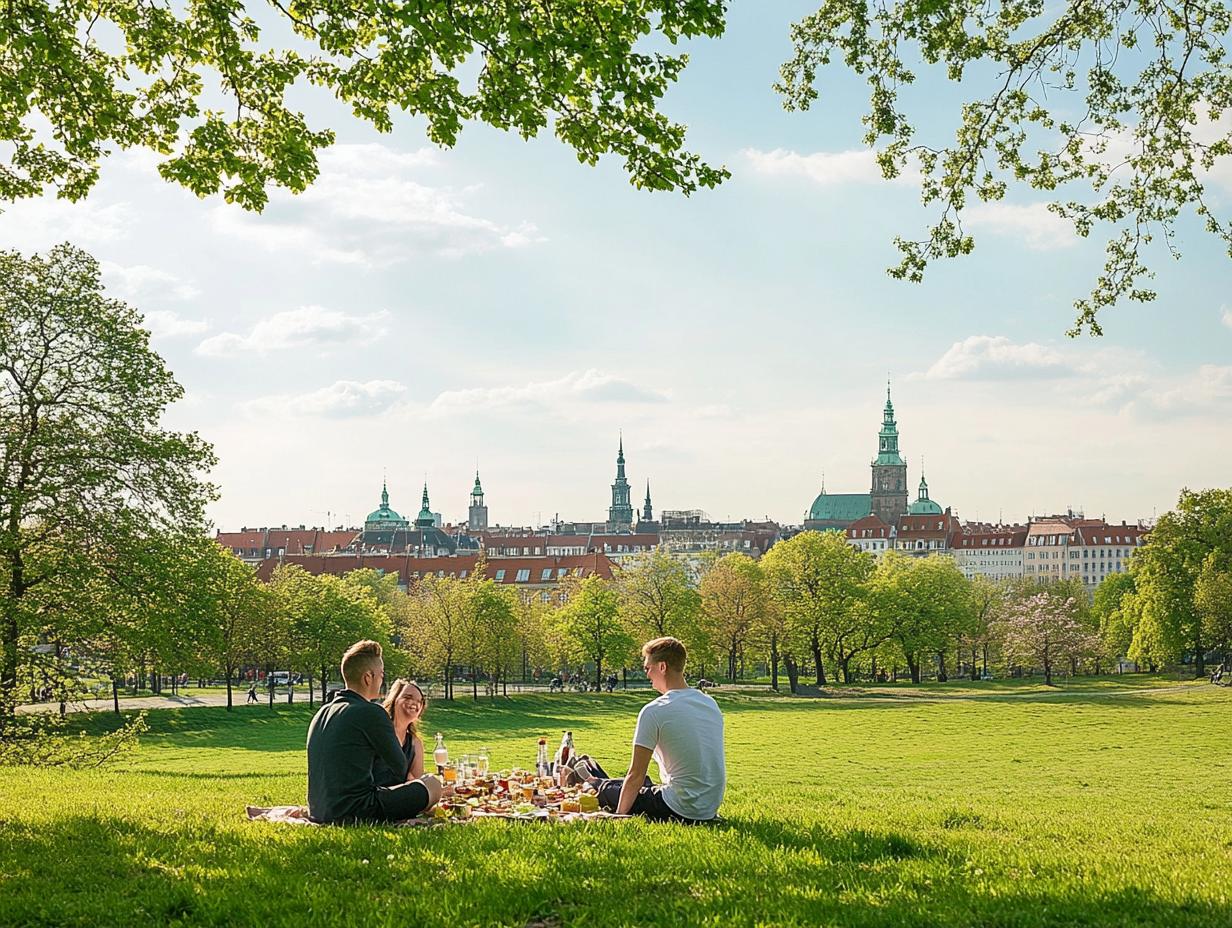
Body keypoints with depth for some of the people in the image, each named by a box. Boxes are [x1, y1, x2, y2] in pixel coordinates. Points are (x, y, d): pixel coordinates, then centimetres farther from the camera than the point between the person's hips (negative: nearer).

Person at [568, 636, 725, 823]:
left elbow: (635, 776, -11)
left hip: (679, 811, -7)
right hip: (710, 810, 7)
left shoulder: (654, 712, -15)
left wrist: (619, 814, 1)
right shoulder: (711, 704, 7)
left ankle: (593, 783, 48)